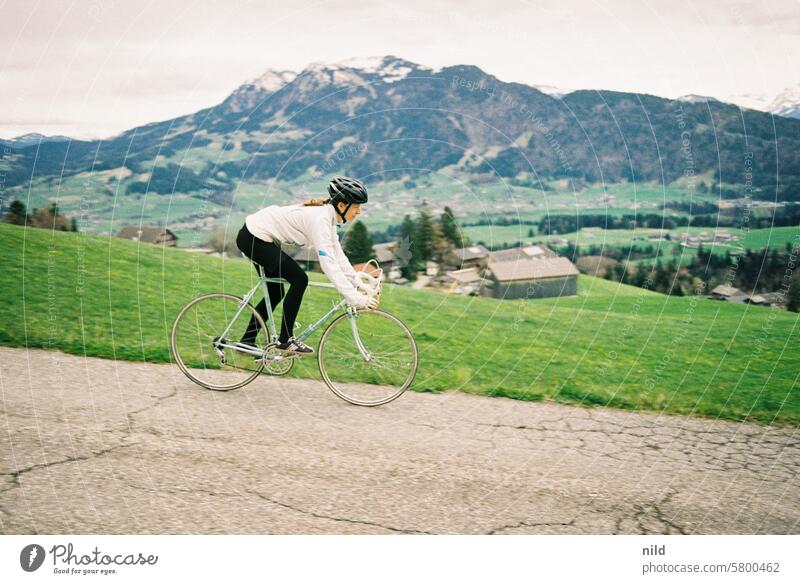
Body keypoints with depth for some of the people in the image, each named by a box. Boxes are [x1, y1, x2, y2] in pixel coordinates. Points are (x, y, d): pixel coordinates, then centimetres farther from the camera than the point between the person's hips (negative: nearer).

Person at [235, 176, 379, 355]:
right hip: (253, 238, -10)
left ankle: (247, 341, 26)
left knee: (275, 294, 15)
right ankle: (285, 340, -2)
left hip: (256, 236, 10)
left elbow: (337, 254, 6)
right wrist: (356, 298, -35)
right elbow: (328, 264, -34)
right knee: (299, 280, -12)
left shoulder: (327, 214, 2)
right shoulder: (320, 219, -27)